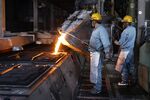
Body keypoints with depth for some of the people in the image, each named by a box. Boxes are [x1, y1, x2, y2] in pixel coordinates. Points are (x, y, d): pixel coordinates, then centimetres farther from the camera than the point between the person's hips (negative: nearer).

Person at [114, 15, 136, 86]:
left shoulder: (125, 31, -18)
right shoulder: (133, 29, 6)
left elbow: (121, 42, -14)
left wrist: (117, 42, 6)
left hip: (125, 50, -8)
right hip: (131, 50, 8)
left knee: (124, 66, 2)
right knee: (131, 65, 15)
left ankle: (125, 81, 8)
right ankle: (134, 79, 22)